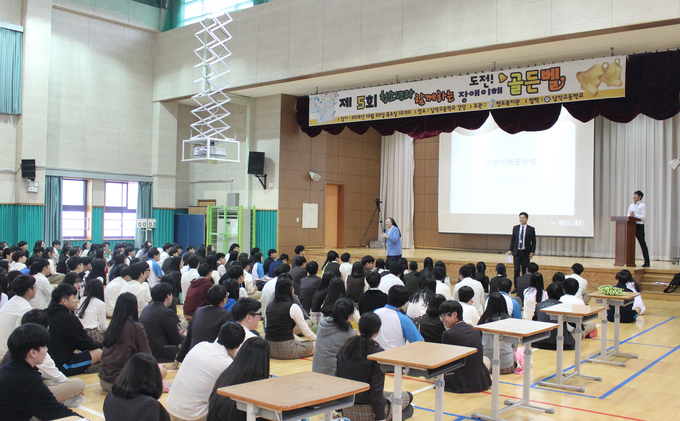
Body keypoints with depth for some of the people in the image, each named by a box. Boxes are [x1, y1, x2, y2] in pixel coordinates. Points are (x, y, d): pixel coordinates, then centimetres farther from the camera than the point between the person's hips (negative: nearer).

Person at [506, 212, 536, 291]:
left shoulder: (531, 229, 0)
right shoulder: (515, 228, 7)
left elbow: (533, 241, 2)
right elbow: (512, 239, 10)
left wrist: (532, 252, -8)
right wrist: (510, 250, 2)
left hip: (526, 253, -1)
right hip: (517, 252, 2)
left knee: (525, 271, 5)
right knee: (516, 270, -5)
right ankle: (516, 287, 3)